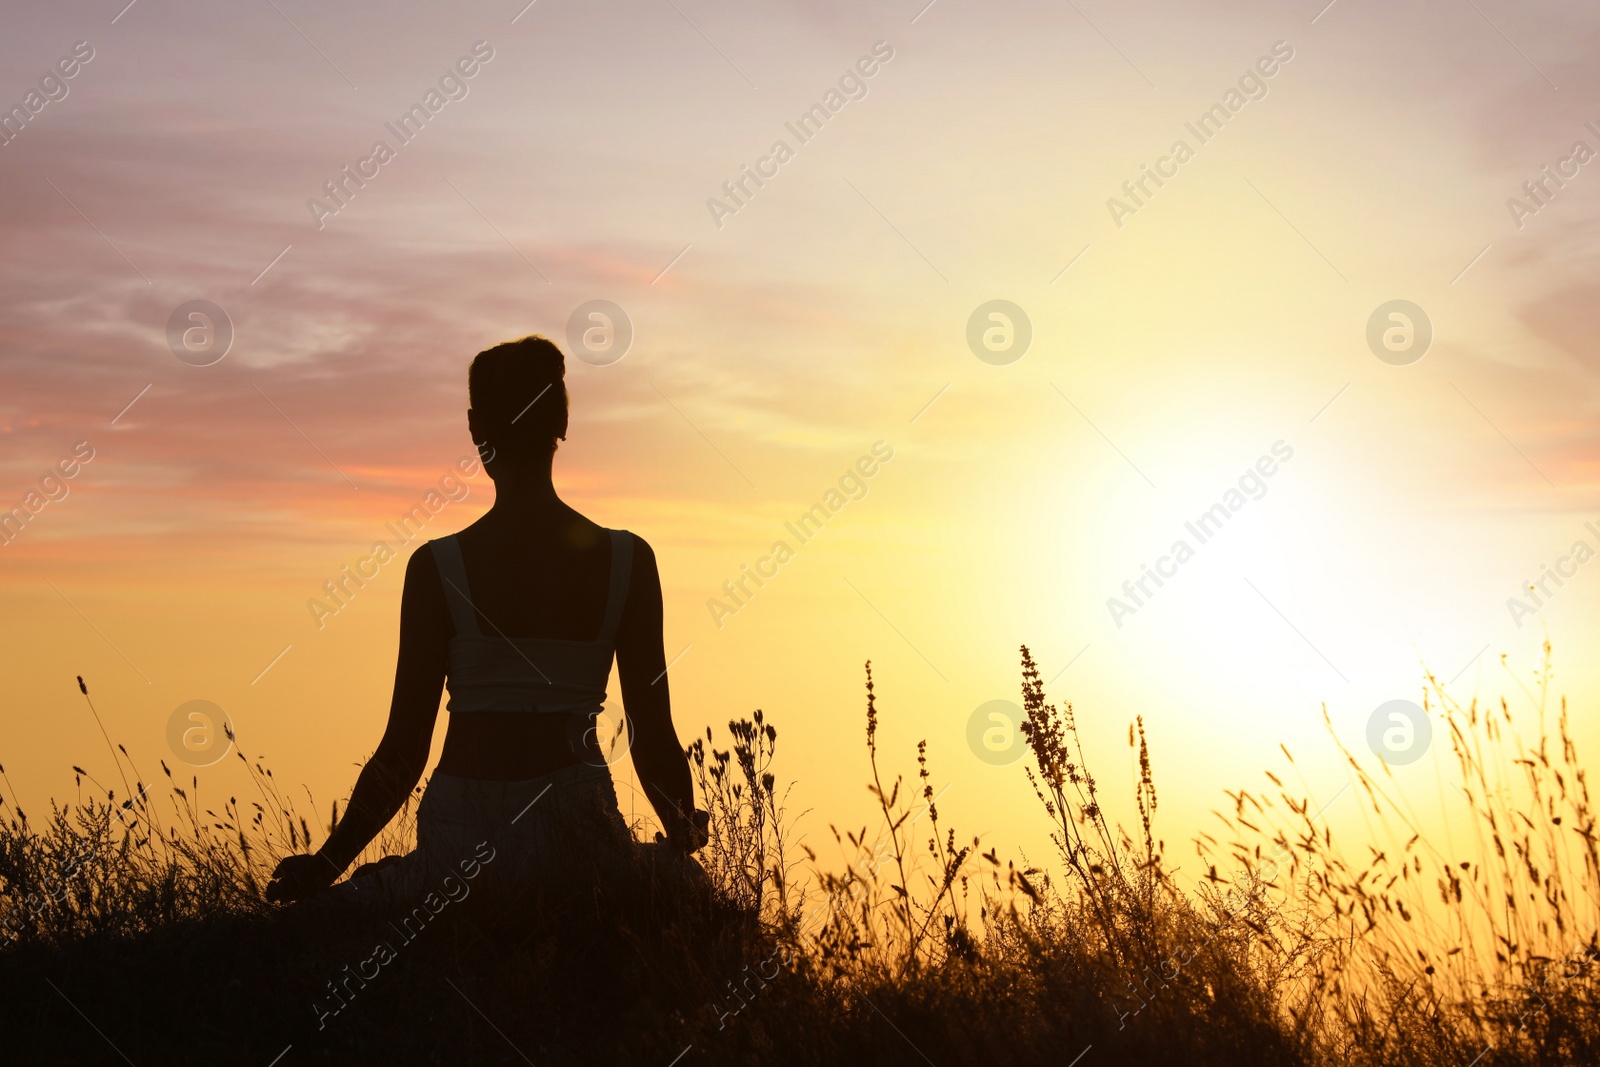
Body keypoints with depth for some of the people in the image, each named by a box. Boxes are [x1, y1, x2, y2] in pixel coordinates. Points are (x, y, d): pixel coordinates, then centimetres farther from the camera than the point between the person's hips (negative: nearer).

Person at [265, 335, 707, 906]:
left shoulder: (437, 567, -5)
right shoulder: (629, 560, -1)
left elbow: (404, 752, -3)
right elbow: (654, 736, 2)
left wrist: (325, 865, 8)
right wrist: (685, 839, 19)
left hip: (464, 849, 0)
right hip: (577, 845, 1)